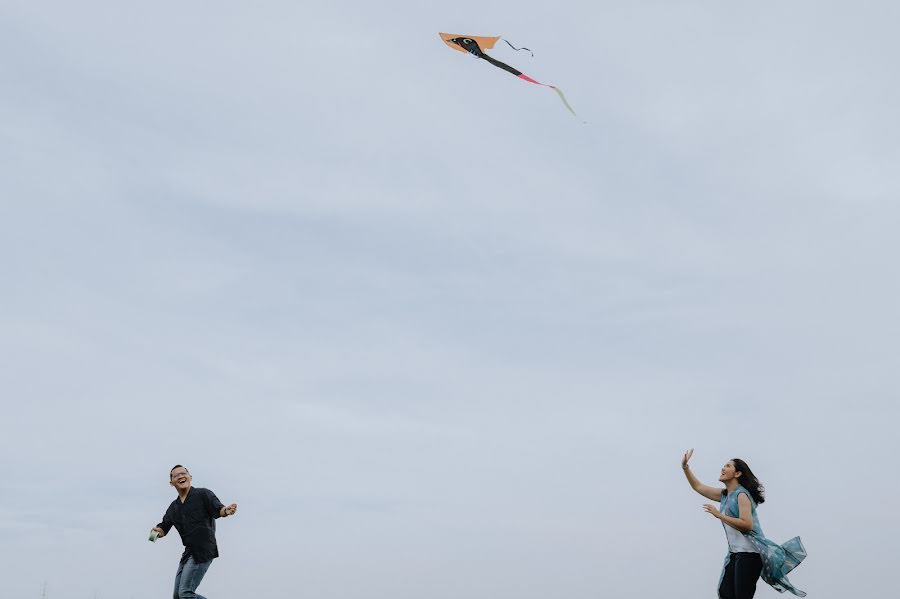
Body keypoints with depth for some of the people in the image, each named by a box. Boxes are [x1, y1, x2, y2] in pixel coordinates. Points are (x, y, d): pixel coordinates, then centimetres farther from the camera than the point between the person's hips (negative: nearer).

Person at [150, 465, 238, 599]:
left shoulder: (202, 494, -5)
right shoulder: (174, 507, 14)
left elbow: (218, 510, -17)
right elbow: (163, 529, 15)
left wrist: (226, 511, -40)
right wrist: (156, 531, -8)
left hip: (203, 551, -8)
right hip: (189, 552, 8)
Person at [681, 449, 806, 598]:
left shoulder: (742, 494, -13)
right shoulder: (724, 494, 11)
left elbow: (747, 525, -24)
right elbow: (698, 487, 17)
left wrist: (719, 515, -21)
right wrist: (685, 467, 7)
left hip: (749, 553, -8)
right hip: (735, 552, 8)